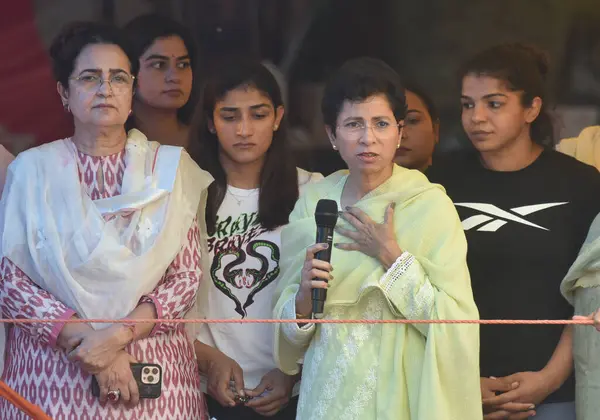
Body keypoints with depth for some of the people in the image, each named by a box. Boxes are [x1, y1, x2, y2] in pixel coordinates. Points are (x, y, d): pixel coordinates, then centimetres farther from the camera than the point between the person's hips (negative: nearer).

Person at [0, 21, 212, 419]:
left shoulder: (171, 168, 4)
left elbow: (187, 276, 0)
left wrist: (119, 335, -15)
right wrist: (86, 340, -14)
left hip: (152, 371, 1)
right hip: (52, 371, -1)